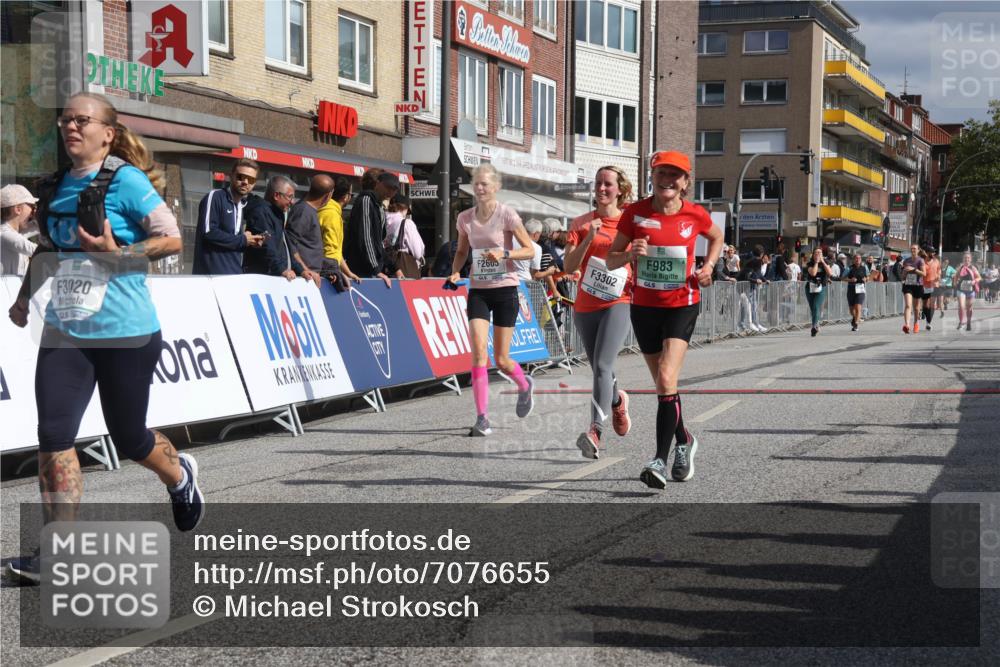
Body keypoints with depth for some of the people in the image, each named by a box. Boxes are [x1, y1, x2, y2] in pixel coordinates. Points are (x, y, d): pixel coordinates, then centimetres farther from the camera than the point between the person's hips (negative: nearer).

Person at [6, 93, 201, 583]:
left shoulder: (125, 180, -8)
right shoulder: (53, 188, 10)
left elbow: (171, 239, -11)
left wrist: (116, 253, -21)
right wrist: (24, 296, 15)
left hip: (126, 333, -5)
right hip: (64, 331, 5)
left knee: (128, 437, 8)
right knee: (53, 435, -10)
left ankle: (181, 477, 42)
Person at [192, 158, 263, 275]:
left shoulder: (246, 205, 16)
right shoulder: (214, 197, -6)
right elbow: (209, 232, -19)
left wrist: (251, 242, 0)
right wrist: (242, 240, -9)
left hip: (235, 274, 8)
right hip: (211, 274, -8)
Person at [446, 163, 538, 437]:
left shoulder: (507, 215, -8)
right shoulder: (465, 218, 4)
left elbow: (530, 250, -6)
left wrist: (504, 253, -23)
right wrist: (455, 271, -1)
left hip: (505, 290, -3)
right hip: (478, 290, 3)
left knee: (501, 360, 2)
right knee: (478, 350, -15)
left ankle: (525, 386, 38)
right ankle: (482, 417, -12)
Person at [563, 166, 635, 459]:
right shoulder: (581, 223, 7)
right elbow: (568, 266, -1)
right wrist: (588, 238, -13)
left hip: (618, 303, -3)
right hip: (585, 306, 4)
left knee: (602, 365, -20)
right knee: (599, 369, 14)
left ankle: (595, 431, -27)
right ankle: (617, 401, 46)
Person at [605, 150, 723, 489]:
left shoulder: (695, 215, -5)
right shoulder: (635, 213, -4)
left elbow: (717, 236, 18)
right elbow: (611, 260, 1)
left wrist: (708, 266, 1)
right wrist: (630, 254, -21)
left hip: (682, 305, -2)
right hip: (644, 306, 3)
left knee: (666, 379, -19)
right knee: (662, 384, 13)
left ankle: (660, 460, -18)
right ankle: (684, 440, 38)